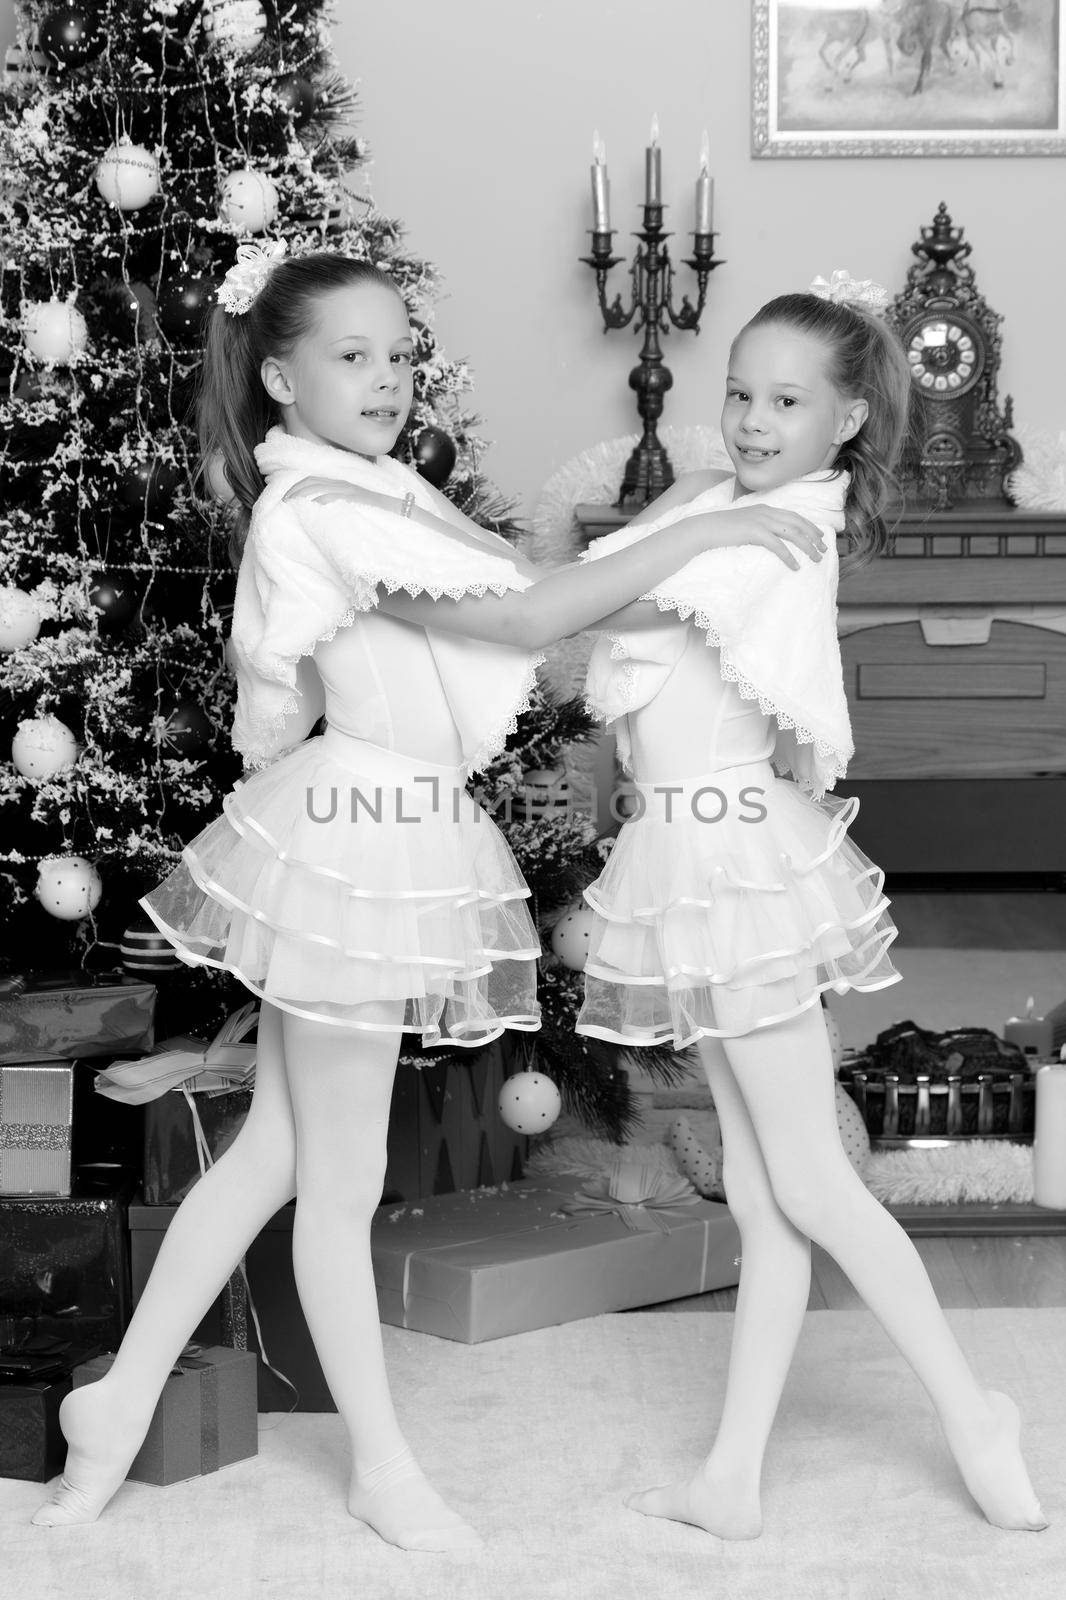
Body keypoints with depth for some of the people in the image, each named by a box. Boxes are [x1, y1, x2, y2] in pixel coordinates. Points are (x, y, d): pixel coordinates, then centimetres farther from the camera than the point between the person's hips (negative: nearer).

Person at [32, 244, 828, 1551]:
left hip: (371, 840, 10)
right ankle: (383, 1468, 17)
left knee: (277, 1148, 16)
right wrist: (703, 535, -19)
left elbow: (499, 615, 11)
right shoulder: (329, 511, -19)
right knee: (341, 1183, 4)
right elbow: (524, 621, -23)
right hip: (354, 845, -10)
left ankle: (123, 1398, 23)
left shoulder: (355, 493, 13)